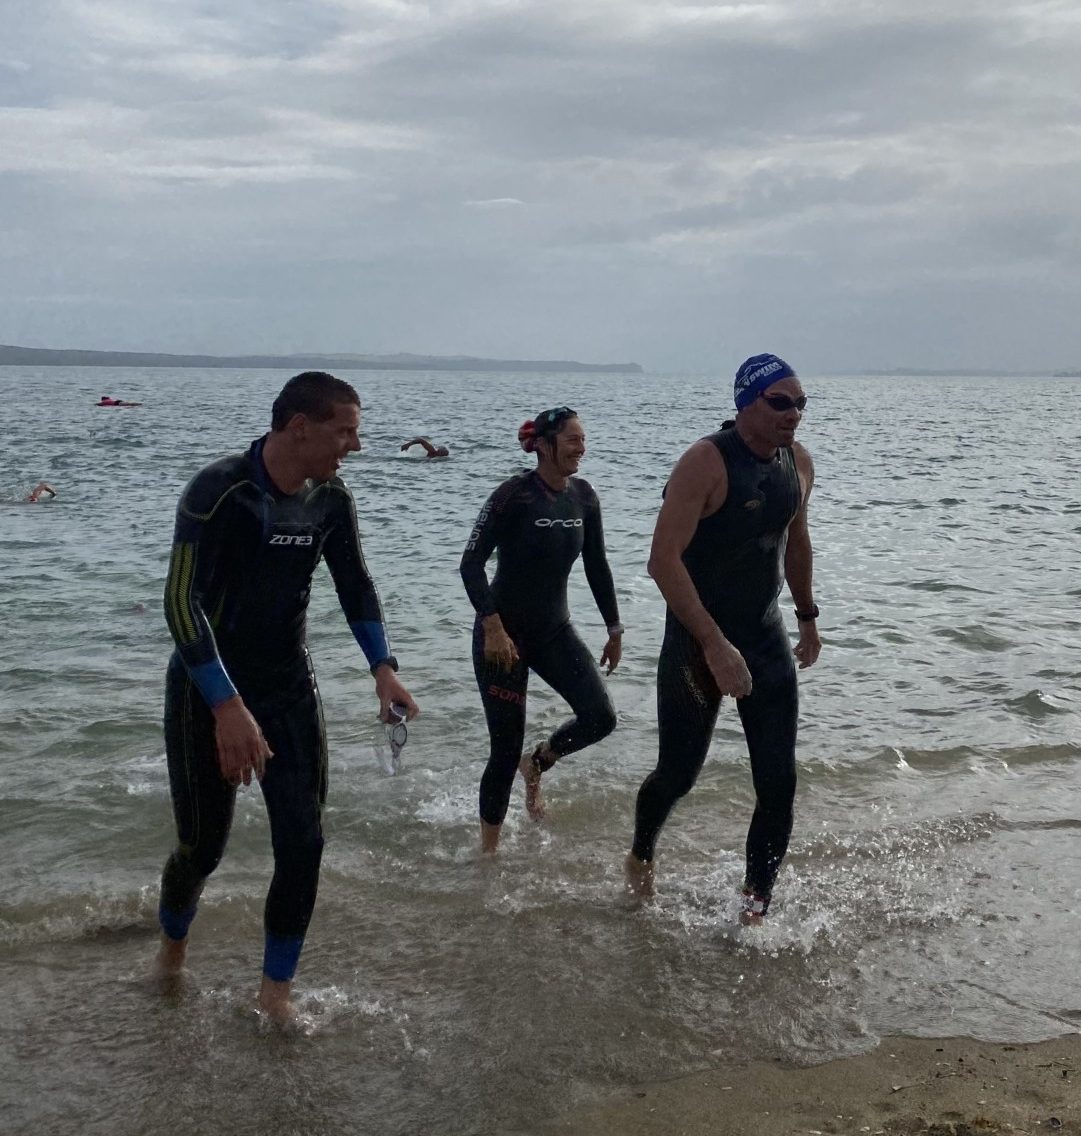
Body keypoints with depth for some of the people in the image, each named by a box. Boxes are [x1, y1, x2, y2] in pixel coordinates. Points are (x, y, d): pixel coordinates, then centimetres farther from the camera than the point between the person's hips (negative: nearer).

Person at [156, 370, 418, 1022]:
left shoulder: (331, 499, -3)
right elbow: (182, 601, -27)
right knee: (203, 845, 5)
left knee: (303, 842, -2)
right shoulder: (219, 491, -21)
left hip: (291, 691, 5)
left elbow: (356, 586, 7)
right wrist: (228, 706, -35)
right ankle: (173, 947, 38)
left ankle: (277, 989, 16)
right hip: (209, 695, -4)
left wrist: (383, 667, -9)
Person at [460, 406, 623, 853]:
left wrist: (614, 629, 12)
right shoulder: (515, 495, -17)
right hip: (504, 633, -5)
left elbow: (597, 567, 11)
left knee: (600, 717, -11)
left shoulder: (583, 496, 1)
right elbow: (471, 563, -18)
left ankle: (536, 764, 20)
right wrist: (493, 628, -25)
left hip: (554, 631, 6)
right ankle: (488, 851, 18)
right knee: (506, 750, -1)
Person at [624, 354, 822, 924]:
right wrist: (714, 643, -30)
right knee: (678, 774, 6)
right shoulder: (706, 463, -19)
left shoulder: (799, 463, 3)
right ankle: (640, 857, 37)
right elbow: (664, 560, -25)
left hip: (767, 637, 6)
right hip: (697, 641, -6)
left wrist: (807, 614, 27)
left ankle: (754, 909, 12)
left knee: (779, 784, 0)